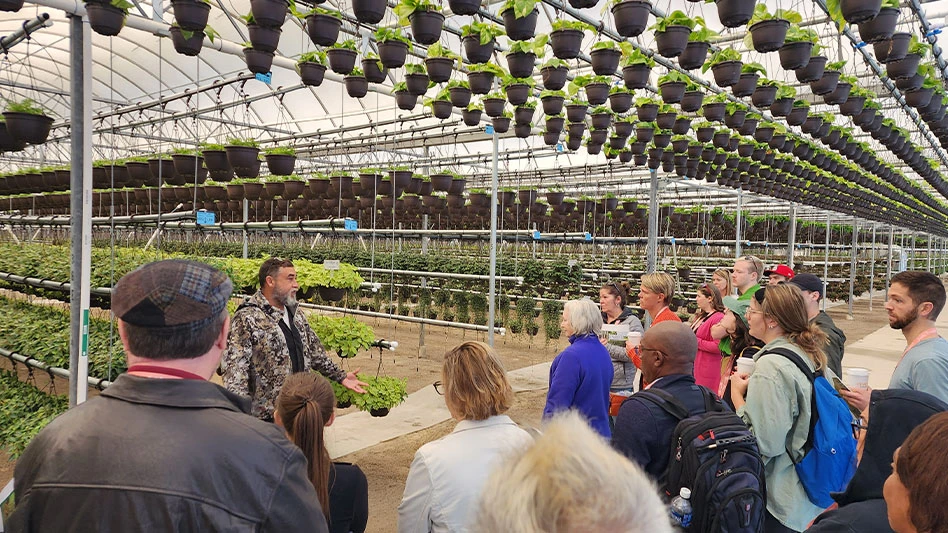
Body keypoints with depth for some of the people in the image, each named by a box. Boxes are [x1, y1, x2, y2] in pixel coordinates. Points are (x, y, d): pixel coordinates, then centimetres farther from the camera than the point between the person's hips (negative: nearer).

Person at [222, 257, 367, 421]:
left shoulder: (296, 315, 11)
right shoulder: (247, 318, -14)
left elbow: (314, 351, 19)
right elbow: (235, 366, -22)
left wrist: (340, 376, 17)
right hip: (266, 414, -7)